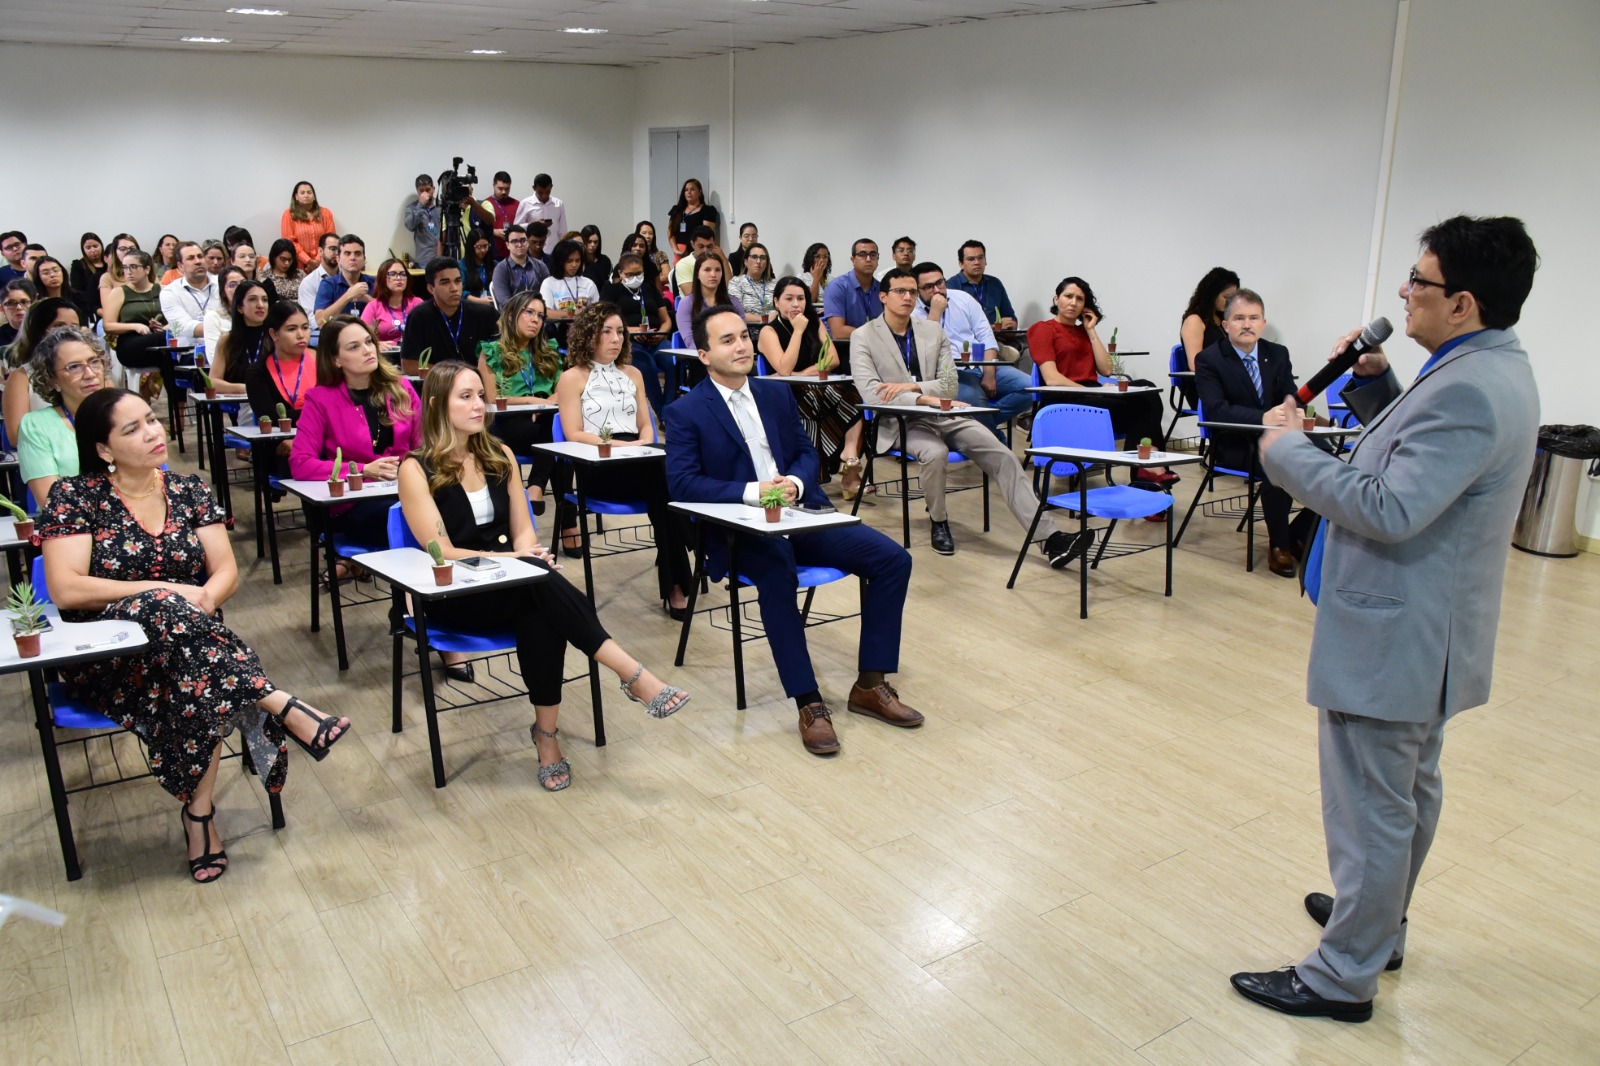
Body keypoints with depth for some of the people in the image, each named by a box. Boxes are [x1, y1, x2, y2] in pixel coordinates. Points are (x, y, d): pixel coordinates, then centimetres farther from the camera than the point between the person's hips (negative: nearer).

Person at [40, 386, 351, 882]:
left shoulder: (189, 490, 9)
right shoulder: (74, 496, -2)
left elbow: (226, 571, 4)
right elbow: (66, 590, -12)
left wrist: (204, 598, -20)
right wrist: (169, 592, -18)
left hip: (186, 638, 3)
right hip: (106, 653, -3)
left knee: (198, 682, -35)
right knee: (164, 611, -37)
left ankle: (200, 813, -26)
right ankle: (285, 708, -40)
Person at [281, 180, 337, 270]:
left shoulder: (325, 213, 10)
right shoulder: (289, 214, 4)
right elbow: (289, 241, -2)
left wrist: (318, 261, -7)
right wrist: (308, 261, -11)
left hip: (321, 265, 1)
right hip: (299, 264, -1)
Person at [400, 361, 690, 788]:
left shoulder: (500, 456, 10)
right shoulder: (416, 469, -6)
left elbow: (523, 530, 9)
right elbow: (440, 551, -12)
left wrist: (526, 554, -14)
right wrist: (504, 557, -22)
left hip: (508, 588, 4)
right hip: (453, 597, -4)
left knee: (540, 610, -34)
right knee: (538, 577, -34)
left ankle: (547, 734, -30)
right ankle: (633, 676, -38)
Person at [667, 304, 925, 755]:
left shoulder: (777, 394, 13)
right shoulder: (686, 412, -2)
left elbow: (807, 452, 15)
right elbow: (682, 483, -11)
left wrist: (796, 482, -10)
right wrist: (752, 492, -21)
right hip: (742, 530, -5)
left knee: (893, 558, -11)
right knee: (777, 576, -39)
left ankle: (870, 684, -2)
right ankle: (809, 704, -27)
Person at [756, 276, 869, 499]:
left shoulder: (815, 323, 13)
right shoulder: (769, 332, -2)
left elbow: (832, 360, 1)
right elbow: (784, 369, -17)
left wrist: (801, 375, -12)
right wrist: (798, 330, -13)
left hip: (819, 390, 5)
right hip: (788, 399, -5)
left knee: (854, 397, -27)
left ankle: (850, 461, -36)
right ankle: (850, 464, -28)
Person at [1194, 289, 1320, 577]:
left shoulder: (1278, 354, 9)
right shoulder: (1208, 359, -7)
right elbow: (1216, 410, -20)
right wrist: (1264, 418, -35)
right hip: (1235, 445, -5)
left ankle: (1299, 534, 6)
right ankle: (1279, 545, -12)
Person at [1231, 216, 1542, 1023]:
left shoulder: (1469, 390, -27)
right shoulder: (1486, 368, 6)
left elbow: (1387, 509, -30)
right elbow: (1410, 456, 16)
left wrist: (1287, 450, -19)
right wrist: (1373, 382, 3)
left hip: (1393, 637, -11)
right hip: (1423, 630, 11)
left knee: (1370, 808, 2)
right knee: (1409, 790, 25)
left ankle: (1343, 976, 17)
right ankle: (1379, 920, 44)